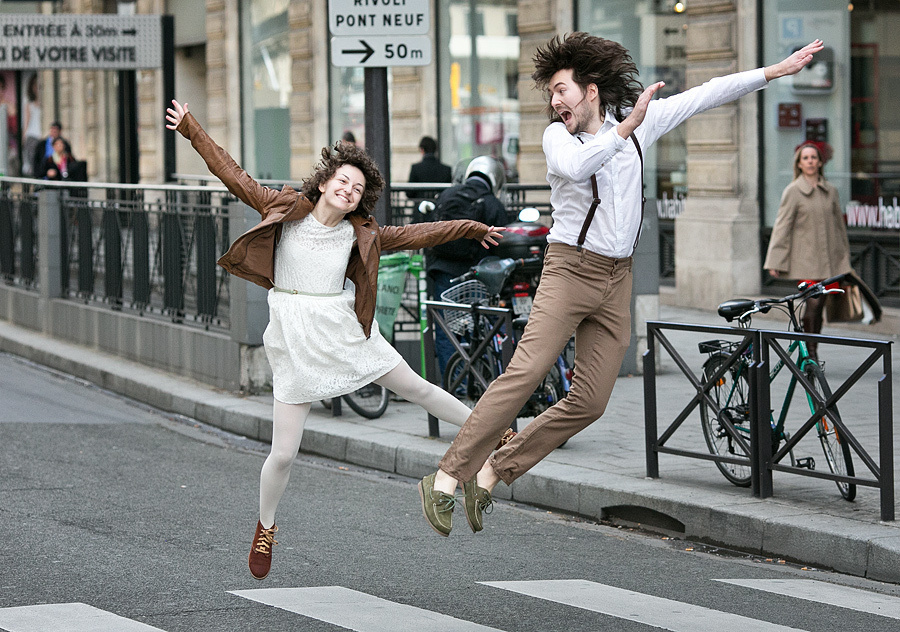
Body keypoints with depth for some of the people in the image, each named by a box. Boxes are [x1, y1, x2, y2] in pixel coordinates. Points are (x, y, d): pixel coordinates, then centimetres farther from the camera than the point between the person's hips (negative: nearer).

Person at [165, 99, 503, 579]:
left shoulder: (359, 235, 2)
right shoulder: (286, 210, -4)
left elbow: (416, 235, 13)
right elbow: (234, 176, 0)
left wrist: (472, 230, 16)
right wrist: (190, 128, 0)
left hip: (344, 331, 2)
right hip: (294, 340, -2)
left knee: (416, 387, 11)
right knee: (283, 453, -1)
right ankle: (265, 527, 23)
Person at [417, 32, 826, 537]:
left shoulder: (637, 120, 8)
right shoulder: (558, 135, -3)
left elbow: (704, 96, 13)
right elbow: (573, 168, -26)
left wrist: (774, 72, 13)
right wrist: (626, 129, -28)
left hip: (618, 279, 4)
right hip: (571, 267, -4)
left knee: (589, 402, -2)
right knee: (526, 372, -20)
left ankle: (492, 473, 6)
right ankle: (447, 477, -19)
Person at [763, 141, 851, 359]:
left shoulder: (830, 191, 10)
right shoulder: (793, 191, -3)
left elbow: (839, 224, 17)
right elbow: (781, 226, -5)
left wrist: (844, 257, 17)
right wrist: (774, 262, -9)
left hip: (828, 258, 4)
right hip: (804, 257, -4)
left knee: (820, 305, 2)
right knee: (812, 302, -15)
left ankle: (813, 351, 13)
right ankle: (809, 352, -8)